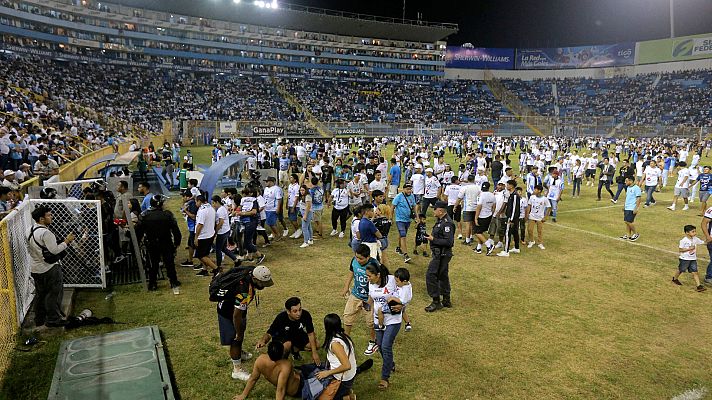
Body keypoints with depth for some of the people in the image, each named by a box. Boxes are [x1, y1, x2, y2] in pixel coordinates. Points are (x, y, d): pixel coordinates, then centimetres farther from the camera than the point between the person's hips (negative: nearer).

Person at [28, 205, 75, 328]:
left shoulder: (30, 231, 5)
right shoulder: (45, 232, -23)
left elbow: (29, 249, 16)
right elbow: (54, 250, -25)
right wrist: (67, 241, -16)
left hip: (35, 269, 9)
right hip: (49, 268, -9)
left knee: (40, 293, 19)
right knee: (54, 293, 3)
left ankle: (39, 319, 30)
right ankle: (53, 319, 9)